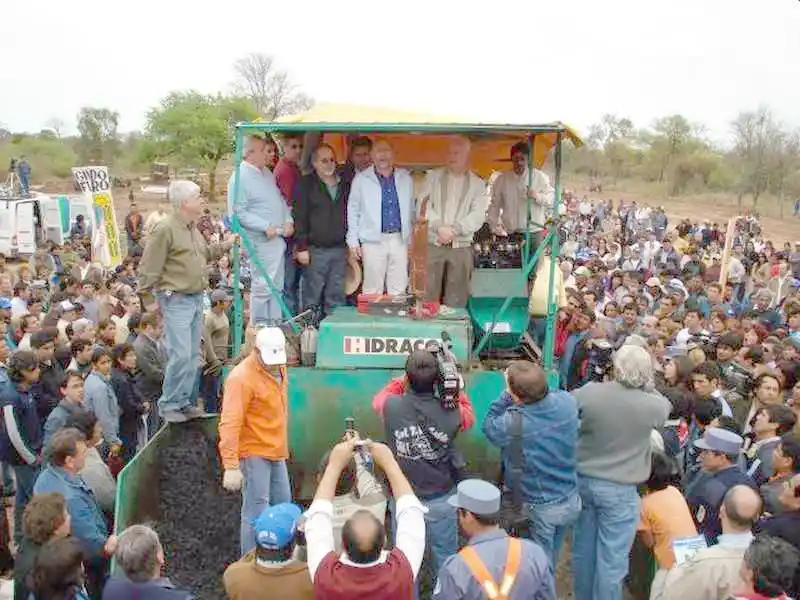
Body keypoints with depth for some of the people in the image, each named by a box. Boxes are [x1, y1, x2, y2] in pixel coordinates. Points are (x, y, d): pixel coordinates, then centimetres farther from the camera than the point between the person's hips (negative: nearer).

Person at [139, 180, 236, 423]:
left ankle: (185, 402, 22)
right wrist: (153, 298, -13)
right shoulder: (165, 230, -13)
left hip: (196, 298, 9)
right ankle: (169, 405, 4)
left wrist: (224, 245, 20)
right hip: (176, 300, -9)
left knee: (193, 355, 12)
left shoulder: (192, 229, 15)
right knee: (181, 355, -10)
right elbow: (149, 269, -13)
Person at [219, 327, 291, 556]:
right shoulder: (242, 377, -21)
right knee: (256, 515, -5)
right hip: (254, 453, -8)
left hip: (276, 452, 9)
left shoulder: (279, 369, 5)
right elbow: (230, 424, -24)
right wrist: (231, 466, -27)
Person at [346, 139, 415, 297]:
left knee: (399, 289, 7)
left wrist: (411, 238, 12)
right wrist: (353, 241, 1)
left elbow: (411, 210, 13)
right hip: (373, 240, -3)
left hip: (399, 239, 3)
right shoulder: (361, 179, 0)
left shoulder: (406, 178, 9)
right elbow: (353, 211, 3)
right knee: (373, 290, 0)